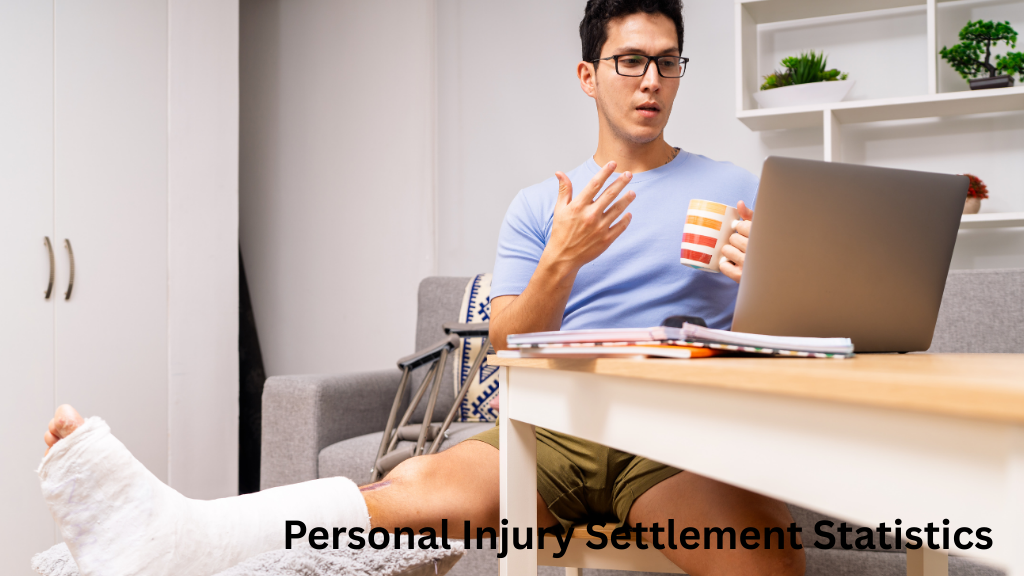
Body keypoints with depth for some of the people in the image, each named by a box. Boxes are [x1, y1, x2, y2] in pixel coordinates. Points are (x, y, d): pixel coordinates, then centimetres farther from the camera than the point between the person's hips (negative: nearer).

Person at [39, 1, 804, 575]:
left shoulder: (733, 190, 13)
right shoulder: (540, 207, 14)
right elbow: (508, 352, 6)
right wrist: (561, 260, -11)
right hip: (559, 427, 0)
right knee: (420, 484, -32)